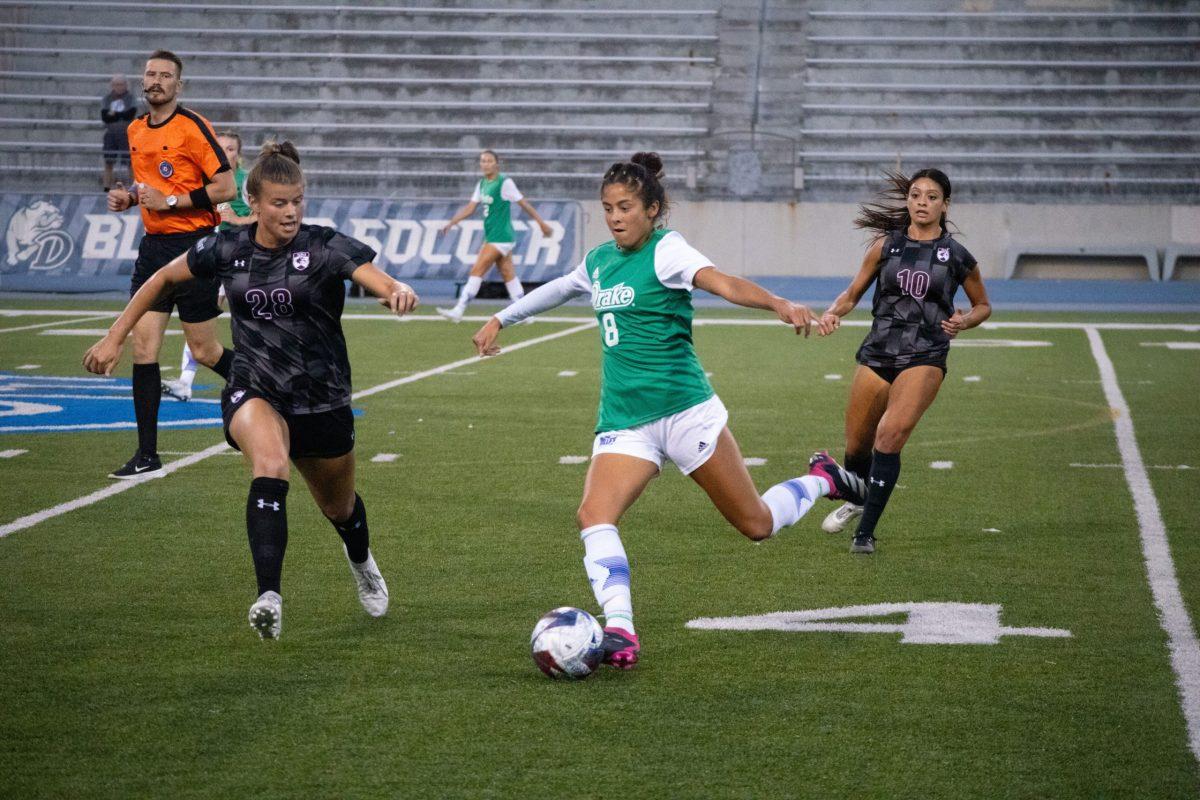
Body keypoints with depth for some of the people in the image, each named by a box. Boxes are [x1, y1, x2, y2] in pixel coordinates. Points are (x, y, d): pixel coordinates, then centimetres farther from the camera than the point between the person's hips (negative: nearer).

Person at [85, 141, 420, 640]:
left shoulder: (325, 247, -13)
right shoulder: (226, 250, -5)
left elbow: (379, 280, -29)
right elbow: (163, 280, 12)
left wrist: (400, 292, -53)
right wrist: (115, 338, 10)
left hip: (322, 400, 1)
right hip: (253, 393, 0)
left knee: (339, 508, 20)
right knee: (270, 468, -34)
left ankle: (362, 563, 58)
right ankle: (269, 599, -43)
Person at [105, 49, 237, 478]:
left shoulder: (192, 127, -11)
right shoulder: (135, 130, 12)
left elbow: (225, 188, -14)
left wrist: (170, 201, -18)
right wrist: (129, 197, 6)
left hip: (194, 245, -6)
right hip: (153, 246, 6)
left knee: (204, 352, 1)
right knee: (143, 347, -3)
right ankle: (147, 455, 0)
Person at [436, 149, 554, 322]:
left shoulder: (505, 183, -12)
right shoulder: (482, 184, 10)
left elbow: (524, 204, -7)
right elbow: (470, 208, 13)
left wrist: (541, 223, -3)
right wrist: (451, 222, 3)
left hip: (500, 238, -8)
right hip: (491, 237, 8)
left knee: (476, 271, -10)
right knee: (509, 276, 10)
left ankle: (458, 311, -9)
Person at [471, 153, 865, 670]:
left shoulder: (665, 250, -9)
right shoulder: (600, 260, 11)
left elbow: (723, 283, -28)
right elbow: (557, 289, 33)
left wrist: (780, 305, -46)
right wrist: (500, 320, 42)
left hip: (685, 409, -5)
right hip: (623, 421, 5)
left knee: (756, 525, 2)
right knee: (593, 516, -20)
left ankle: (821, 480, 32)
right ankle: (620, 633, -24)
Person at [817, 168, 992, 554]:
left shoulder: (956, 256, 1)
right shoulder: (886, 245, 5)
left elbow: (983, 305, 15)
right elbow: (853, 293, 12)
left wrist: (963, 321, -6)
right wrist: (833, 313, -9)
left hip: (924, 359, -3)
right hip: (877, 354, 3)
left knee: (889, 436, -24)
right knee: (856, 447, 11)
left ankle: (865, 532, -17)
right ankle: (858, 500, 46)